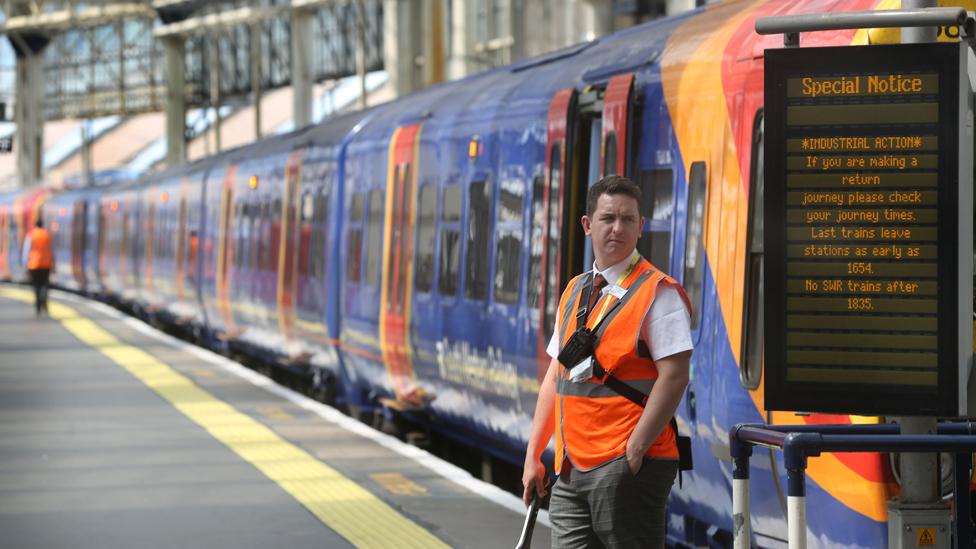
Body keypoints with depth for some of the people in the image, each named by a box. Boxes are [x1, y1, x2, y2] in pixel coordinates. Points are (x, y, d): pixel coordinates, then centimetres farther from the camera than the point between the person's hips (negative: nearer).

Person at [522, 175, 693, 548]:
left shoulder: (658, 293, -5)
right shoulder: (574, 293, 17)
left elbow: (674, 376, -14)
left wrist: (633, 451, -19)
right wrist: (533, 455, 14)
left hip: (629, 466, -7)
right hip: (571, 470, 7)